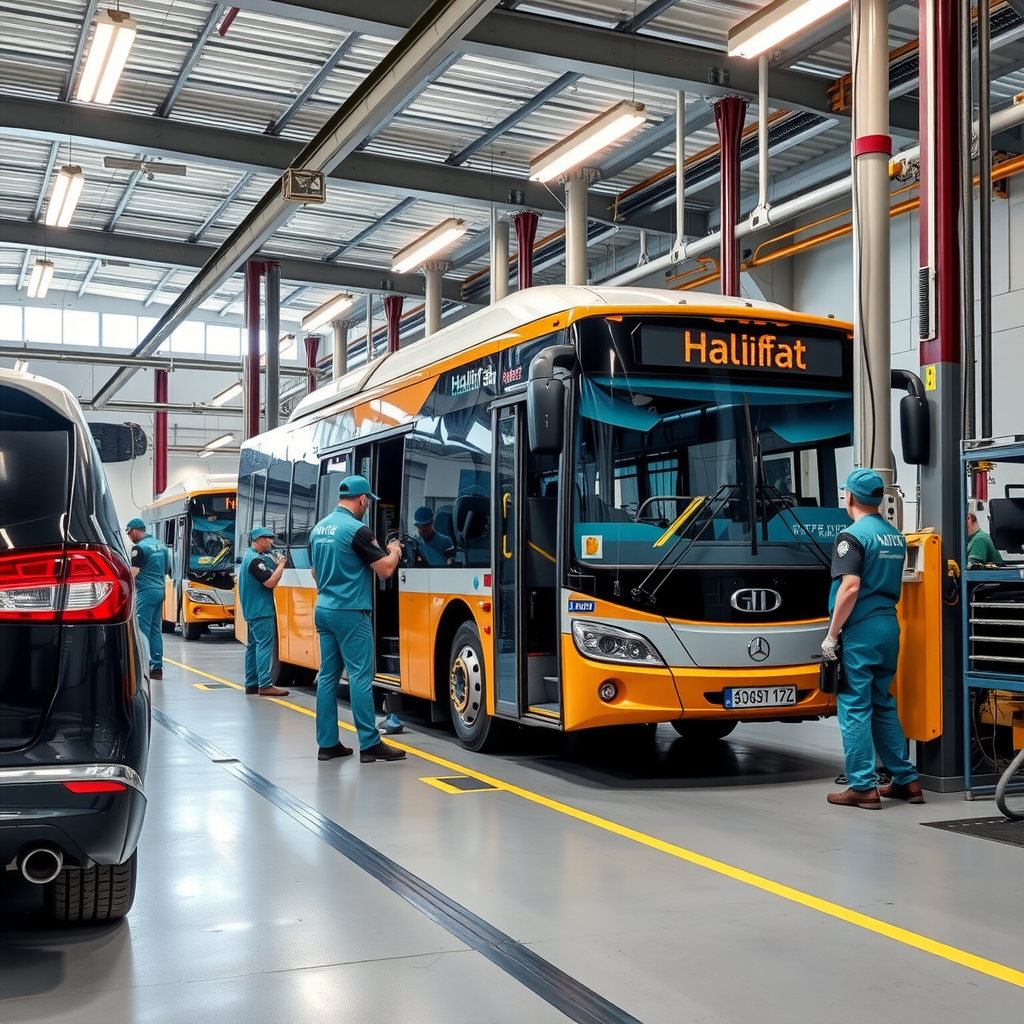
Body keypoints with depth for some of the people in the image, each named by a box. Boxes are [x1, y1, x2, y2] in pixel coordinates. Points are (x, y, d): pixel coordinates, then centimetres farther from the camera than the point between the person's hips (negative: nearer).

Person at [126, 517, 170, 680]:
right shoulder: (160, 545, 16)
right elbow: (167, 570, 22)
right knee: (156, 630, 10)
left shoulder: (140, 547, -10)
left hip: (146, 592, -8)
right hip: (159, 590, 8)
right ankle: (157, 666, 10)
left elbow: (133, 573, -18)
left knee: (142, 630, -6)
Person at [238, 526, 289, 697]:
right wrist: (281, 564, -10)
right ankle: (265, 685, -15)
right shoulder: (255, 559, -18)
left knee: (253, 645, 12)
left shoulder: (249, 555, 15)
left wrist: (275, 564, 1)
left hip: (251, 610, 11)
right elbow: (271, 582, -22)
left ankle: (251, 683, 16)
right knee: (265, 645, -12)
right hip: (261, 610, -11)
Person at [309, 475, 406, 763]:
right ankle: (369, 744, -3)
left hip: (323, 610, 8)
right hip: (350, 613, -8)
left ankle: (327, 743, 11)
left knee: (328, 676, 9)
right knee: (360, 677, -5)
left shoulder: (318, 529, 11)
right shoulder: (357, 529, -14)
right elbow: (385, 570, -12)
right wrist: (394, 551, 7)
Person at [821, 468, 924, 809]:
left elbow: (850, 588, -21)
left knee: (855, 708, -2)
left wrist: (831, 635, -16)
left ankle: (863, 787, 0)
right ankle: (906, 780, 20)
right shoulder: (896, 535, 13)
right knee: (883, 705, 16)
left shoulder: (853, 536, -12)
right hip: (890, 627, 8)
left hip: (860, 630, -8)